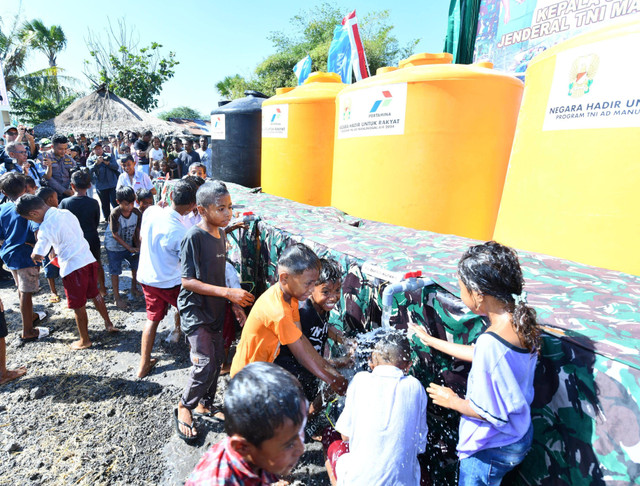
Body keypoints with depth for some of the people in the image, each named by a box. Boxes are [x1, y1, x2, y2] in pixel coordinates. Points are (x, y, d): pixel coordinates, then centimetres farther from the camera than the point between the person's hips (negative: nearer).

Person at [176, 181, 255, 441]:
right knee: (205, 363, -9)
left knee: (217, 360, 15)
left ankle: (205, 405, 37)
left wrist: (233, 303, 13)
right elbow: (188, 281, -22)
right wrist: (228, 292, -26)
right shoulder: (194, 237, -20)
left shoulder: (221, 233, 4)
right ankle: (185, 406, 19)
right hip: (195, 310, -7)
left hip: (215, 310, 8)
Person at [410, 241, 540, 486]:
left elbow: (492, 412, -27)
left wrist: (453, 401, -10)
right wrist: (432, 341, 11)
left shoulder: (491, 342, -37)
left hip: (490, 449, -7)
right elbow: (480, 355, 4)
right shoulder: (523, 320, -11)